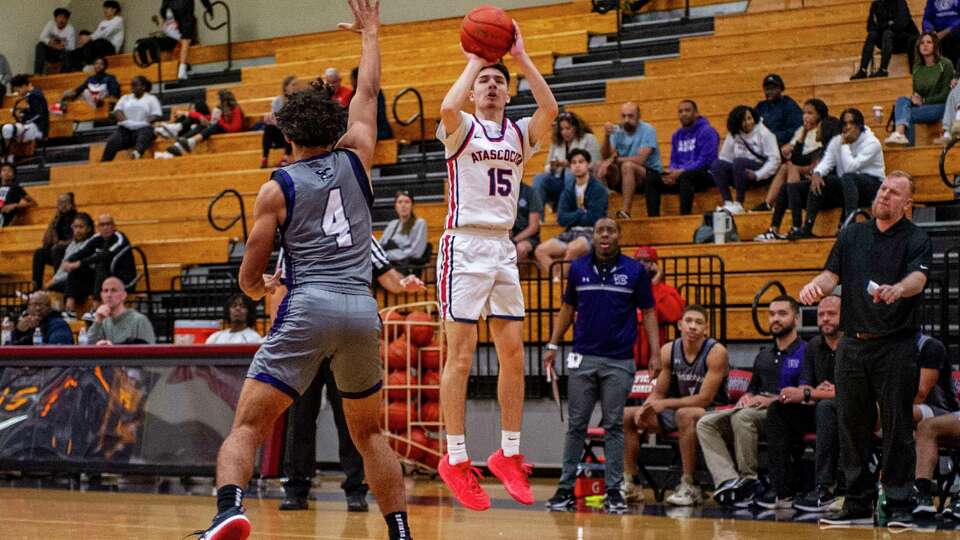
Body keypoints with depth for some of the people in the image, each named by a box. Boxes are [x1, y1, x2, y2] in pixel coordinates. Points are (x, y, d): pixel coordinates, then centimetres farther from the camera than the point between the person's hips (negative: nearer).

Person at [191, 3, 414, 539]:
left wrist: (260, 286, 28)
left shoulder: (277, 189, 6)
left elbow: (250, 279, 5)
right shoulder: (355, 160, 13)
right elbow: (369, 91, 30)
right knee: (369, 432, 21)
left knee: (247, 426, -5)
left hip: (307, 310, -3)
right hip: (362, 310, 4)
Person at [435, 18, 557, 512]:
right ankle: (455, 460, -1)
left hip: (504, 248, 5)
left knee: (513, 353, 5)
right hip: (465, 245, -5)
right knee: (461, 355, -6)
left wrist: (522, 58, -6)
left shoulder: (521, 133, 12)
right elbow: (448, 108, -24)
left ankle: (508, 454, 15)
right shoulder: (462, 129, 0)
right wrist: (474, 61, -12)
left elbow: (550, 107, -8)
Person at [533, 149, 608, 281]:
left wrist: (572, 217, 1)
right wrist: (582, 213, -6)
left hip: (592, 233, -6)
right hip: (571, 233, 6)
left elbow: (593, 218, -12)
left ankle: (559, 279, -22)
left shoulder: (598, 189, -3)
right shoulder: (568, 191, 12)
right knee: (540, 250, -15)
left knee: (573, 248, -37)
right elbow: (561, 219, 2)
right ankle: (555, 278, -22)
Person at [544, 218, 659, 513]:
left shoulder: (634, 271, 0)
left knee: (613, 427, 2)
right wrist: (553, 346, 7)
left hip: (619, 362, -1)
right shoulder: (578, 268, 5)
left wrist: (656, 354, -5)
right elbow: (568, 308, 14)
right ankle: (566, 488, 7)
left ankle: (613, 491, 6)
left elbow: (648, 312, 3)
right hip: (582, 359, 2)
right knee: (576, 426, 4)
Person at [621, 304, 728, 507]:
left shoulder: (716, 352, -18)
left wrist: (665, 404, -24)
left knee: (685, 414, -39)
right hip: (679, 410, 6)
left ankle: (689, 486, -32)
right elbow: (658, 393, 4)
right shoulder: (668, 350, -1)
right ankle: (630, 483, -2)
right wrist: (645, 409, -18)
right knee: (626, 415, -4)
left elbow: (704, 399, -21)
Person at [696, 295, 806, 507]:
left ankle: (748, 480, -25)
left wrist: (771, 400, -18)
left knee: (743, 417, -37)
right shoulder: (764, 356, 26)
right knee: (706, 423, -15)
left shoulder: (805, 352, 0)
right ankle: (728, 481, -34)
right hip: (756, 411, 8)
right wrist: (747, 397, 6)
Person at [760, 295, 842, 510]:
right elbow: (804, 388, 6)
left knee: (826, 406, -37)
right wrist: (818, 391, -18)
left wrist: (808, 394, -21)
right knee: (778, 409, -13)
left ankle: (824, 488, -39)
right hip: (819, 414, 7)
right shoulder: (814, 346, 9)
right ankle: (781, 489, -19)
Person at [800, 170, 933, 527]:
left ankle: (899, 505, 2)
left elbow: (918, 278, -18)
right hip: (852, 344, 4)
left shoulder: (916, 240, -1)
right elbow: (832, 274, 9)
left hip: (895, 346, -4)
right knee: (852, 426, 7)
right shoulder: (851, 235, 13)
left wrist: (897, 289, -41)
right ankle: (858, 503, 15)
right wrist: (815, 286, -15)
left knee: (897, 428, -3)